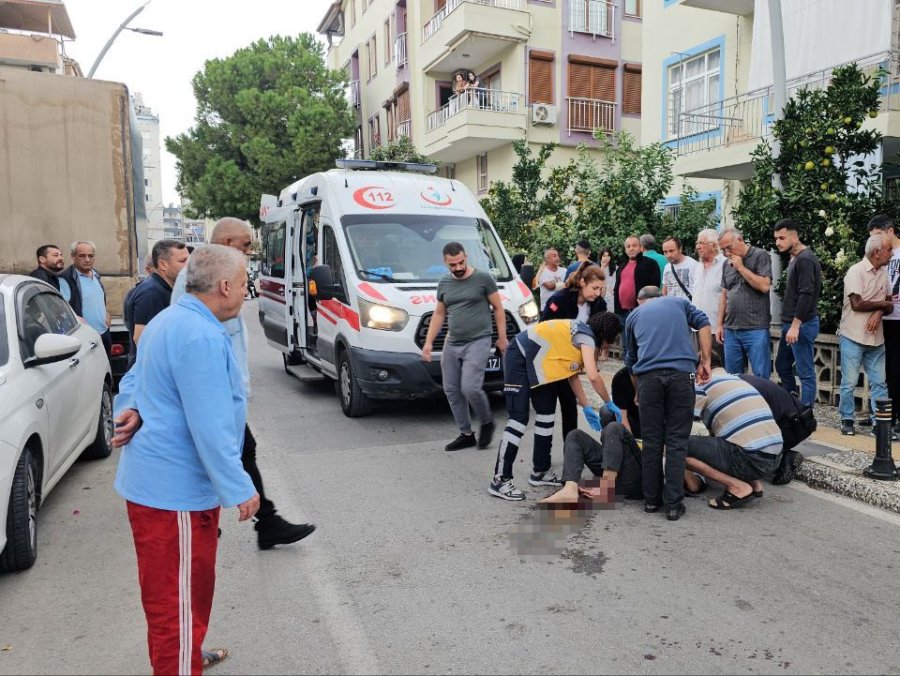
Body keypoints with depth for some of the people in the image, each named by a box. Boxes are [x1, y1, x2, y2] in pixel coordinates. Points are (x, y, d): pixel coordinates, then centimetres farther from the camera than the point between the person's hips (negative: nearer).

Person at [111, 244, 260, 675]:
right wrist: (238, 489, -19)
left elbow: (135, 379, 19)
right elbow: (210, 427, -26)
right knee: (179, 598, 4)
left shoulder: (171, 319, 10)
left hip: (155, 477, 11)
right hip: (176, 488, -11)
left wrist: (130, 411, 1)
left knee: (171, 592, 27)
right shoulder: (202, 337, -25)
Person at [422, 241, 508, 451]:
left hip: (478, 342, -6)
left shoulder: (483, 278, -4)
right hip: (451, 344, 6)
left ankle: (487, 422, 10)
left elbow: (498, 309, 1)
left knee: (470, 388, -19)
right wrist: (429, 342, 11)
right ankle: (466, 434, 20)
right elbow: (439, 314, 17)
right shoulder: (444, 283, 11)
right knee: (451, 390, 6)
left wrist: (502, 338, -1)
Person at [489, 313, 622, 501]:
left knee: (546, 414, 11)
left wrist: (587, 408, 10)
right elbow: (594, 377, -26)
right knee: (519, 418, -13)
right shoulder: (587, 336, -15)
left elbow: (573, 374, 13)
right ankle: (500, 480, -11)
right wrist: (610, 404, -11)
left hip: (536, 362, 11)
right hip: (520, 358, -11)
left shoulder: (581, 334, 13)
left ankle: (540, 471, 20)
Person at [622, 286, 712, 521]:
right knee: (677, 441, 5)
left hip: (648, 376, 1)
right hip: (681, 373, 0)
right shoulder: (679, 302, 26)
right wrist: (705, 361, 6)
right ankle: (673, 504, 5)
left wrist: (638, 395, 39)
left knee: (651, 441, 10)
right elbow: (703, 324, 8)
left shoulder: (634, 315, 27)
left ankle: (652, 499, 18)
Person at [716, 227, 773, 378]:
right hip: (730, 329, 6)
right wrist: (720, 324, 14)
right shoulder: (727, 264, 14)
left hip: (755, 329, -5)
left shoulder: (760, 256, -3)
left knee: (761, 377, -2)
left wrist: (741, 267, -10)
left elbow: (765, 286, -15)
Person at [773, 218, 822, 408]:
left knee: (806, 373, -4)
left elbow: (806, 295, -21)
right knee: (782, 366, 17)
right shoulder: (795, 258, 15)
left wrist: (795, 325, -22)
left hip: (802, 324, -10)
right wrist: (788, 324, 17)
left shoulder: (805, 259, -14)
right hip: (791, 323, 10)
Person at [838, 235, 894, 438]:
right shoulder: (856, 272, -11)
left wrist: (879, 313, -13)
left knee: (879, 383, 6)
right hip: (854, 337, -6)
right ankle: (847, 420, 14)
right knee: (849, 383, 1)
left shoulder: (883, 273, 10)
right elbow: (857, 304, -19)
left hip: (876, 338, 6)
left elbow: (889, 305, 9)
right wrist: (882, 304, -5)